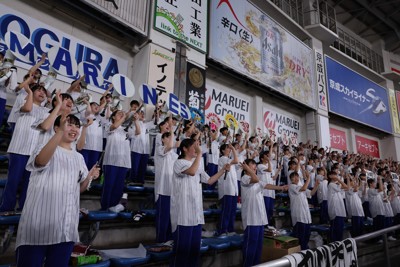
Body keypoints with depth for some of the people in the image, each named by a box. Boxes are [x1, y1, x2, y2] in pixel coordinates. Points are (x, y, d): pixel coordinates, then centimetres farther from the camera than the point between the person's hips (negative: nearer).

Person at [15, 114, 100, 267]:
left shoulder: (79, 157, 14)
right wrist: (61, 132, -36)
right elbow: (41, 161, -27)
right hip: (38, 225, -5)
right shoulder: (45, 148, -2)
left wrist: (89, 177, -7)